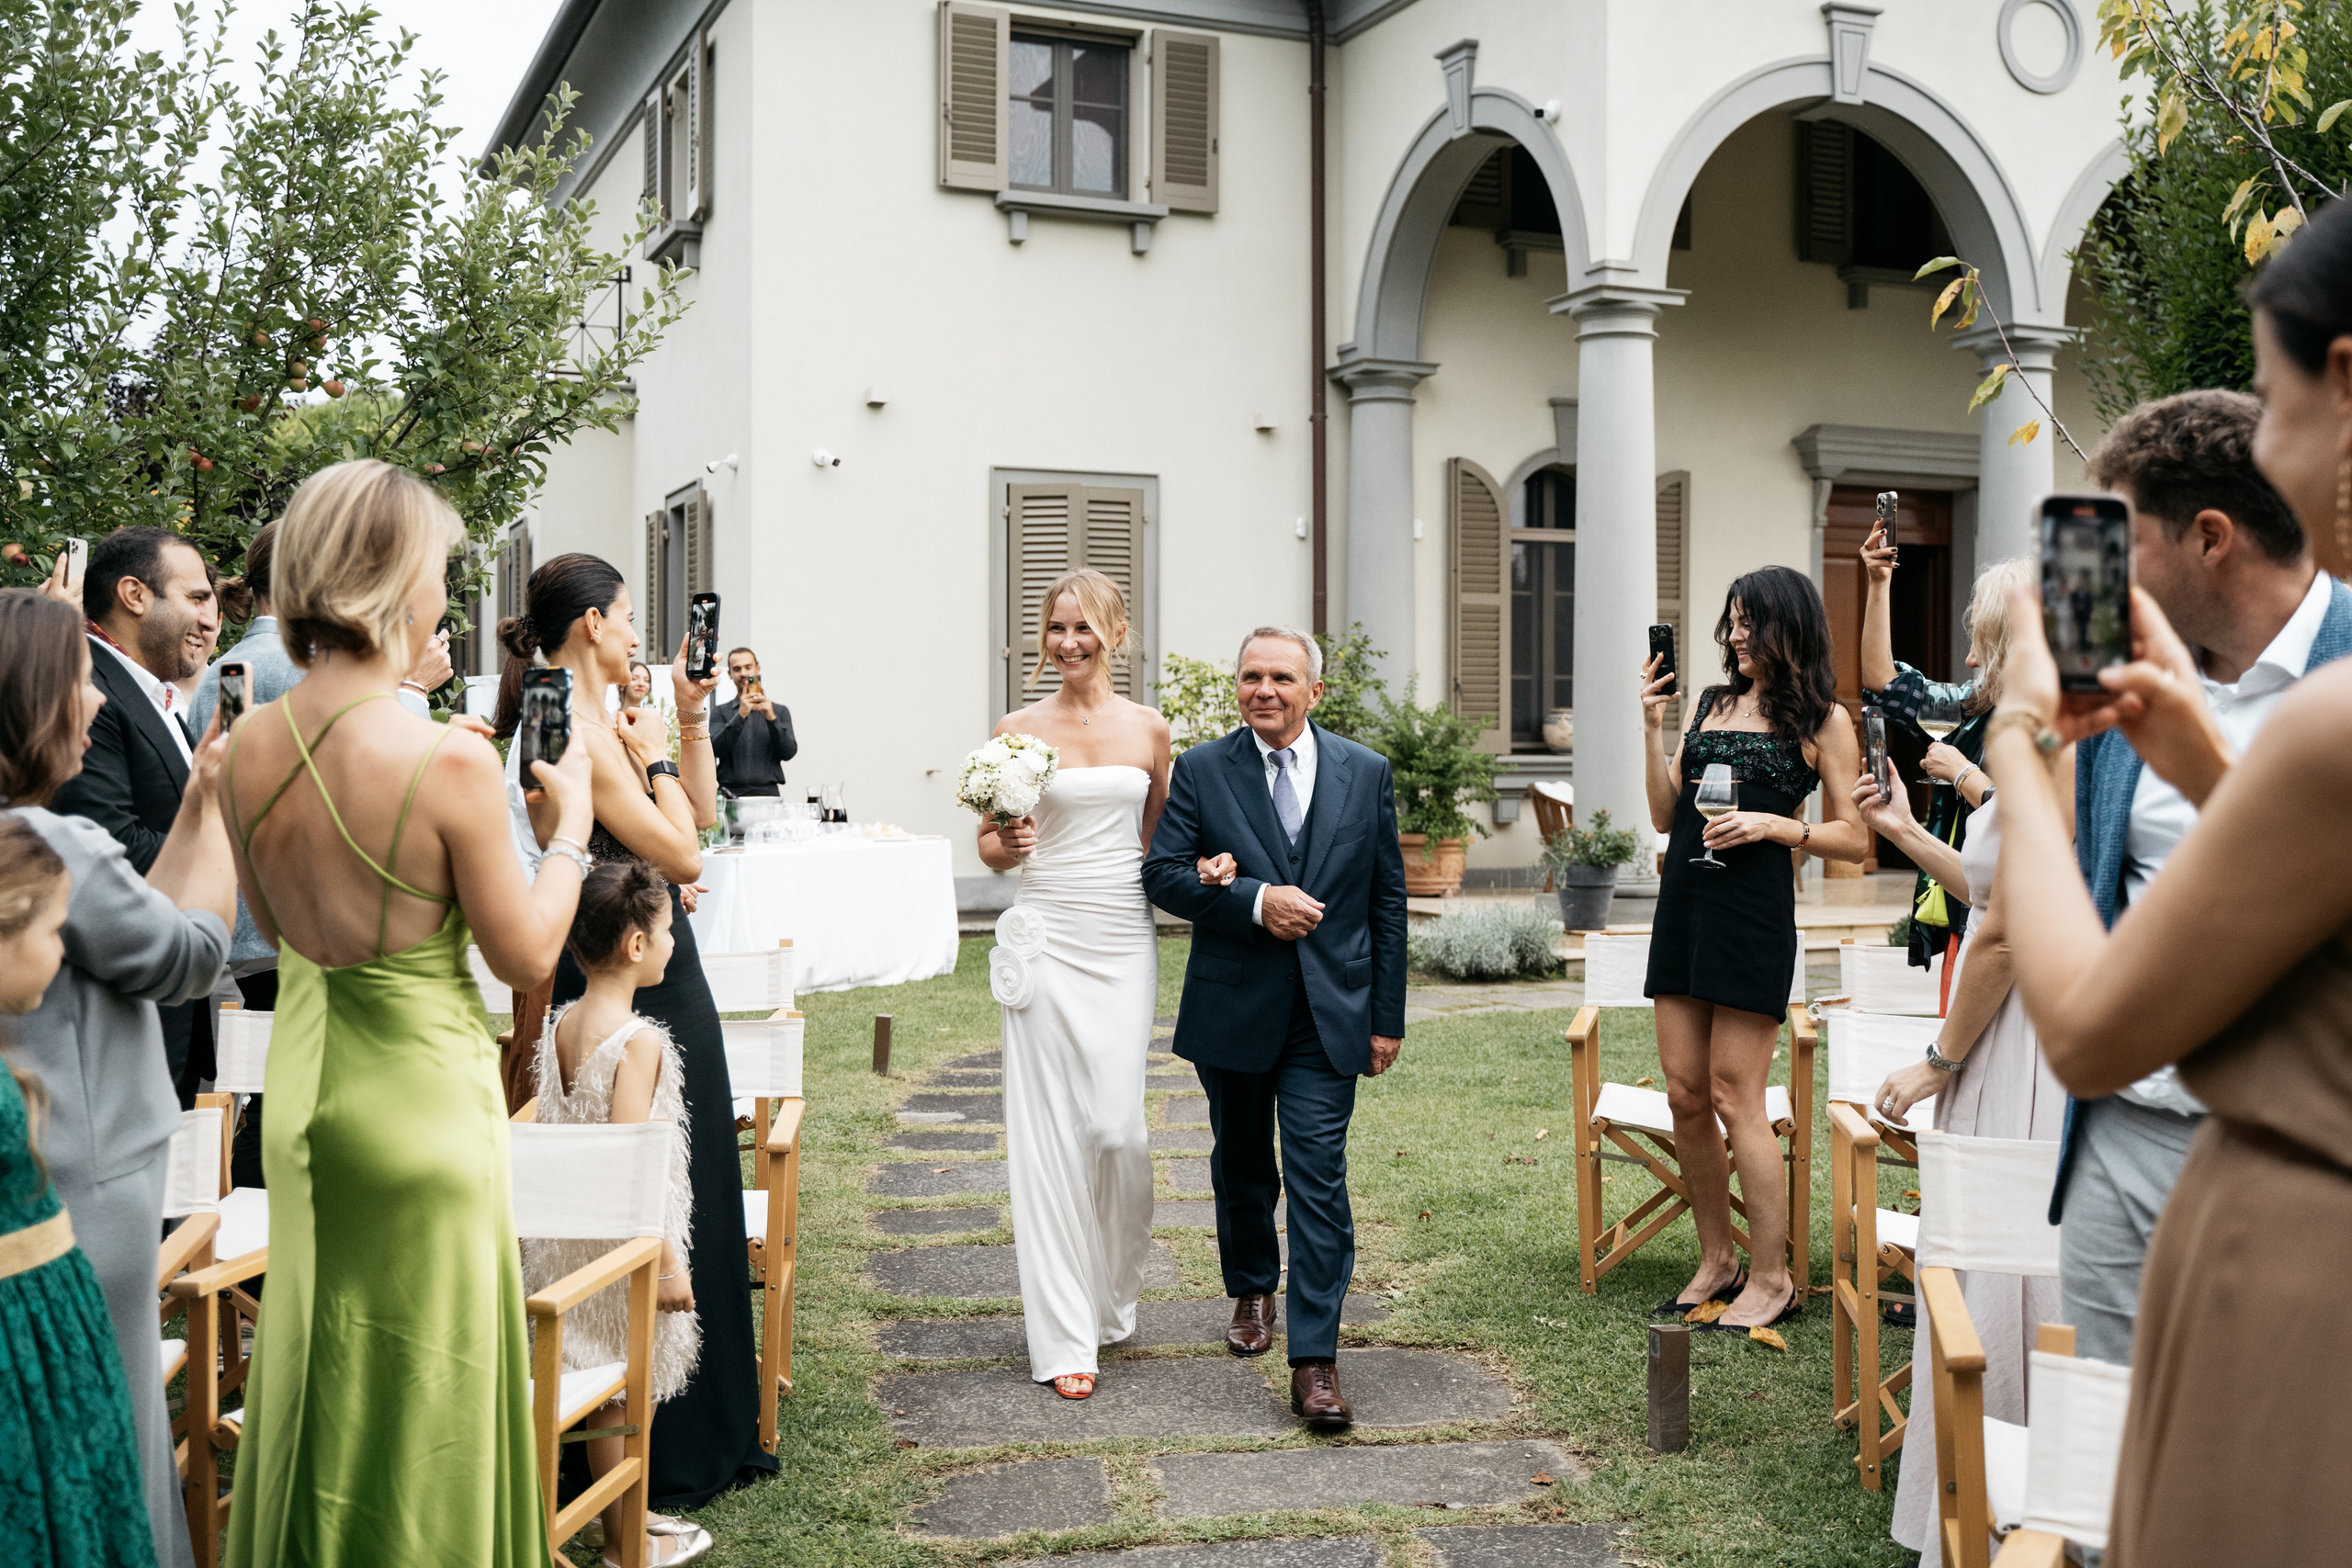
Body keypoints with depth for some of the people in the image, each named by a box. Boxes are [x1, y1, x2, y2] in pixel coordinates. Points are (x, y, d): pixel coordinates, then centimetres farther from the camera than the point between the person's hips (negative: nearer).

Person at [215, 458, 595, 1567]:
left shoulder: (249, 746, -5)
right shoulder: (450, 759, -23)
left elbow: (273, 924, 10)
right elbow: (526, 953, -13)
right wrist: (570, 825, -1)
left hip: (302, 1083, 6)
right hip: (420, 1089, -6)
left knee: (317, 1351, 22)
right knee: (424, 1368, 10)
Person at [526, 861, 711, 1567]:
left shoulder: (561, 1025, 3)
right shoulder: (639, 1040, -22)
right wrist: (667, 1262, -18)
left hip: (565, 1232, 8)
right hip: (621, 1241, -8)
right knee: (622, 1393, 6)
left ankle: (628, 1511, 33)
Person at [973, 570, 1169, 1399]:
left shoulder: (1148, 727, 6)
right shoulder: (1018, 729, 3)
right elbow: (990, 845, 9)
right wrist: (1008, 844, -13)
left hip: (1124, 940, 1)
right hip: (1047, 936, -1)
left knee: (1116, 1125, -4)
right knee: (1050, 1130, -2)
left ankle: (1111, 1294, 24)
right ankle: (1065, 1336, 7)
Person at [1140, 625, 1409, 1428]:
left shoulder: (1366, 773, 2)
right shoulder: (1201, 771, -1)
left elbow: (1387, 899, 4)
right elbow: (1162, 874, -8)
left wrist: (1387, 1017, 2)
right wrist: (1255, 901, -22)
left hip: (1329, 1012, -1)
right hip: (1233, 1009, 1)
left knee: (1319, 1177, -8)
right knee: (1242, 1165, 18)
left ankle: (1315, 1362, -5)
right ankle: (1252, 1290, 44)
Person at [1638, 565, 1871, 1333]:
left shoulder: (1822, 720, 0)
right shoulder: (1709, 702, 15)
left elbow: (1854, 839, -1)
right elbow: (1665, 816, 11)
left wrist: (1776, 825, -15)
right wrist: (1653, 728, 2)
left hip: (1755, 909, -6)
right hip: (1684, 902, 6)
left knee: (1734, 1097, -5)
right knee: (1685, 1093, 7)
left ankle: (1772, 1278, 7)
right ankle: (1717, 1261, 21)